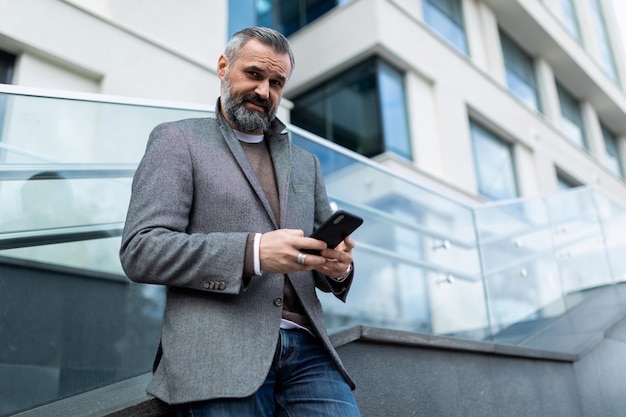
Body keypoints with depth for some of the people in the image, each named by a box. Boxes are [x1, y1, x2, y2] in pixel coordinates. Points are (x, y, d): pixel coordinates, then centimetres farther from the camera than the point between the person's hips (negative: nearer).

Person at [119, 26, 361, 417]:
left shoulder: (305, 162, 21)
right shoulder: (177, 140, 7)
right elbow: (140, 251, -5)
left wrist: (337, 265, -4)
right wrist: (252, 252, -17)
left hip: (306, 348, 4)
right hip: (220, 354, -4)